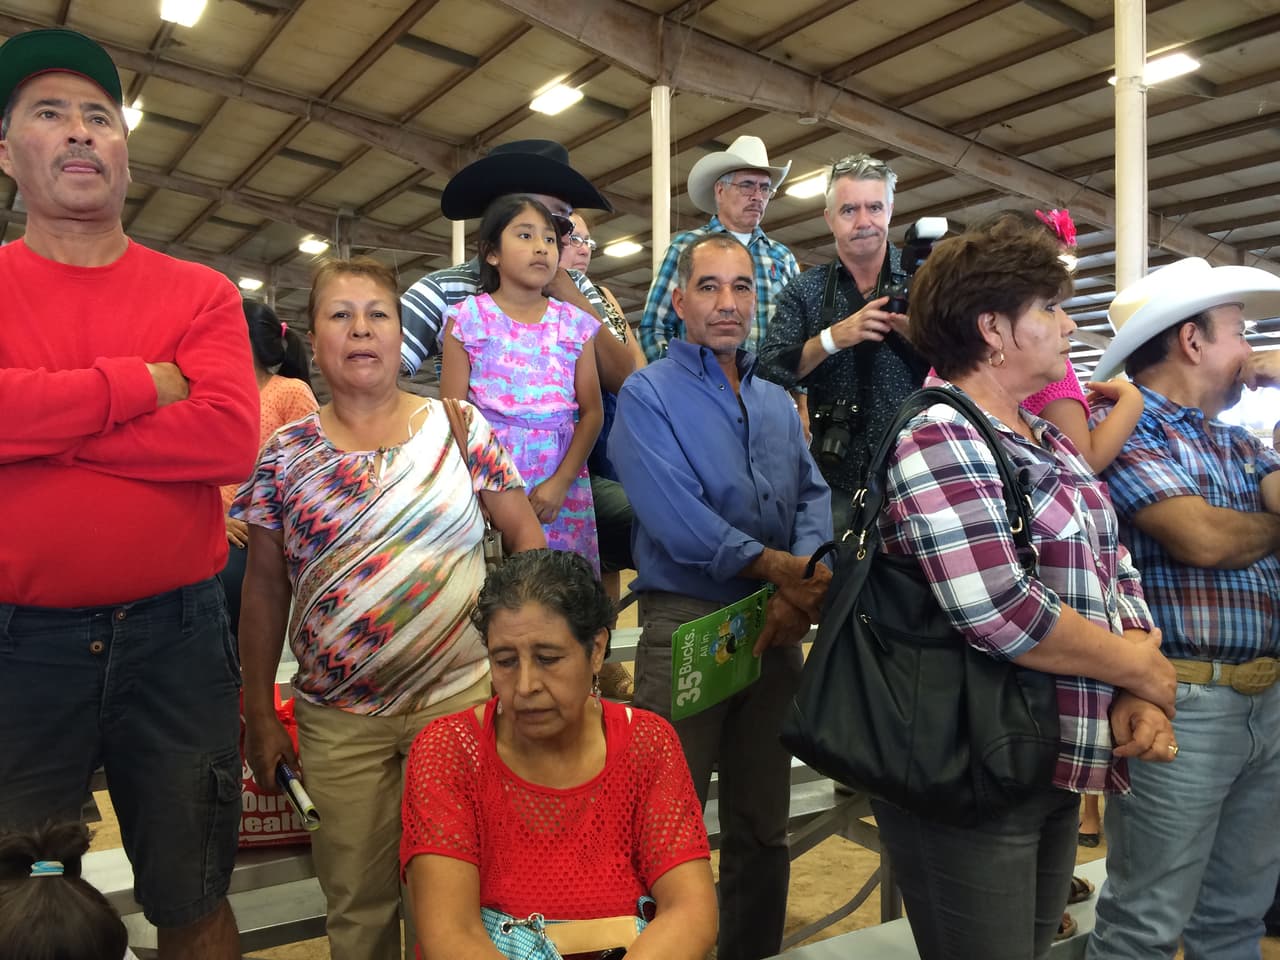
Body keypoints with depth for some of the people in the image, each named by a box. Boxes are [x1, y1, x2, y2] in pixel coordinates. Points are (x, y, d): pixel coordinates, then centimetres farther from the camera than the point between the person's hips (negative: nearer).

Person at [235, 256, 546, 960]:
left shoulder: (460, 429, -2)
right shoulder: (286, 455, 1)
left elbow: (526, 539, 1)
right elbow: (264, 590, 6)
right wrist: (259, 715, 6)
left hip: (462, 696, -1)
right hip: (337, 718, 1)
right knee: (357, 900, 14)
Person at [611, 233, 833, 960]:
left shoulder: (779, 403, 14)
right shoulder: (647, 395, -4)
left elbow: (815, 499, 4)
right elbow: (672, 515, -18)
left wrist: (808, 584, -15)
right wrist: (778, 567, -16)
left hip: (779, 625, 6)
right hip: (687, 623, -6)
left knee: (764, 821, 18)